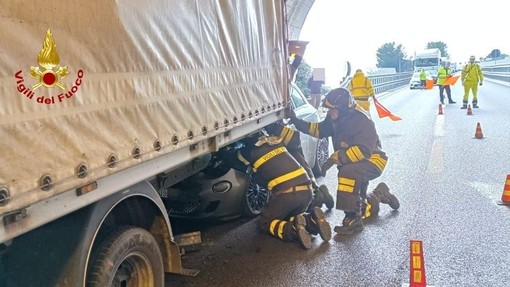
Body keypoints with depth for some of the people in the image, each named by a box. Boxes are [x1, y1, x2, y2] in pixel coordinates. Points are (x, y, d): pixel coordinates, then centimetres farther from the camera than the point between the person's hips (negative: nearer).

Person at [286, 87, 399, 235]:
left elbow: (363, 150, -35)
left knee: (348, 172, -39)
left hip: (373, 160, -9)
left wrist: (335, 157, -38)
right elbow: (320, 129, 4)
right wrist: (296, 121, -7)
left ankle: (353, 220, -32)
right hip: (354, 163, 9)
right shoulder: (336, 117, -5)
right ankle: (382, 195, 44)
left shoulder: (362, 121, -28)